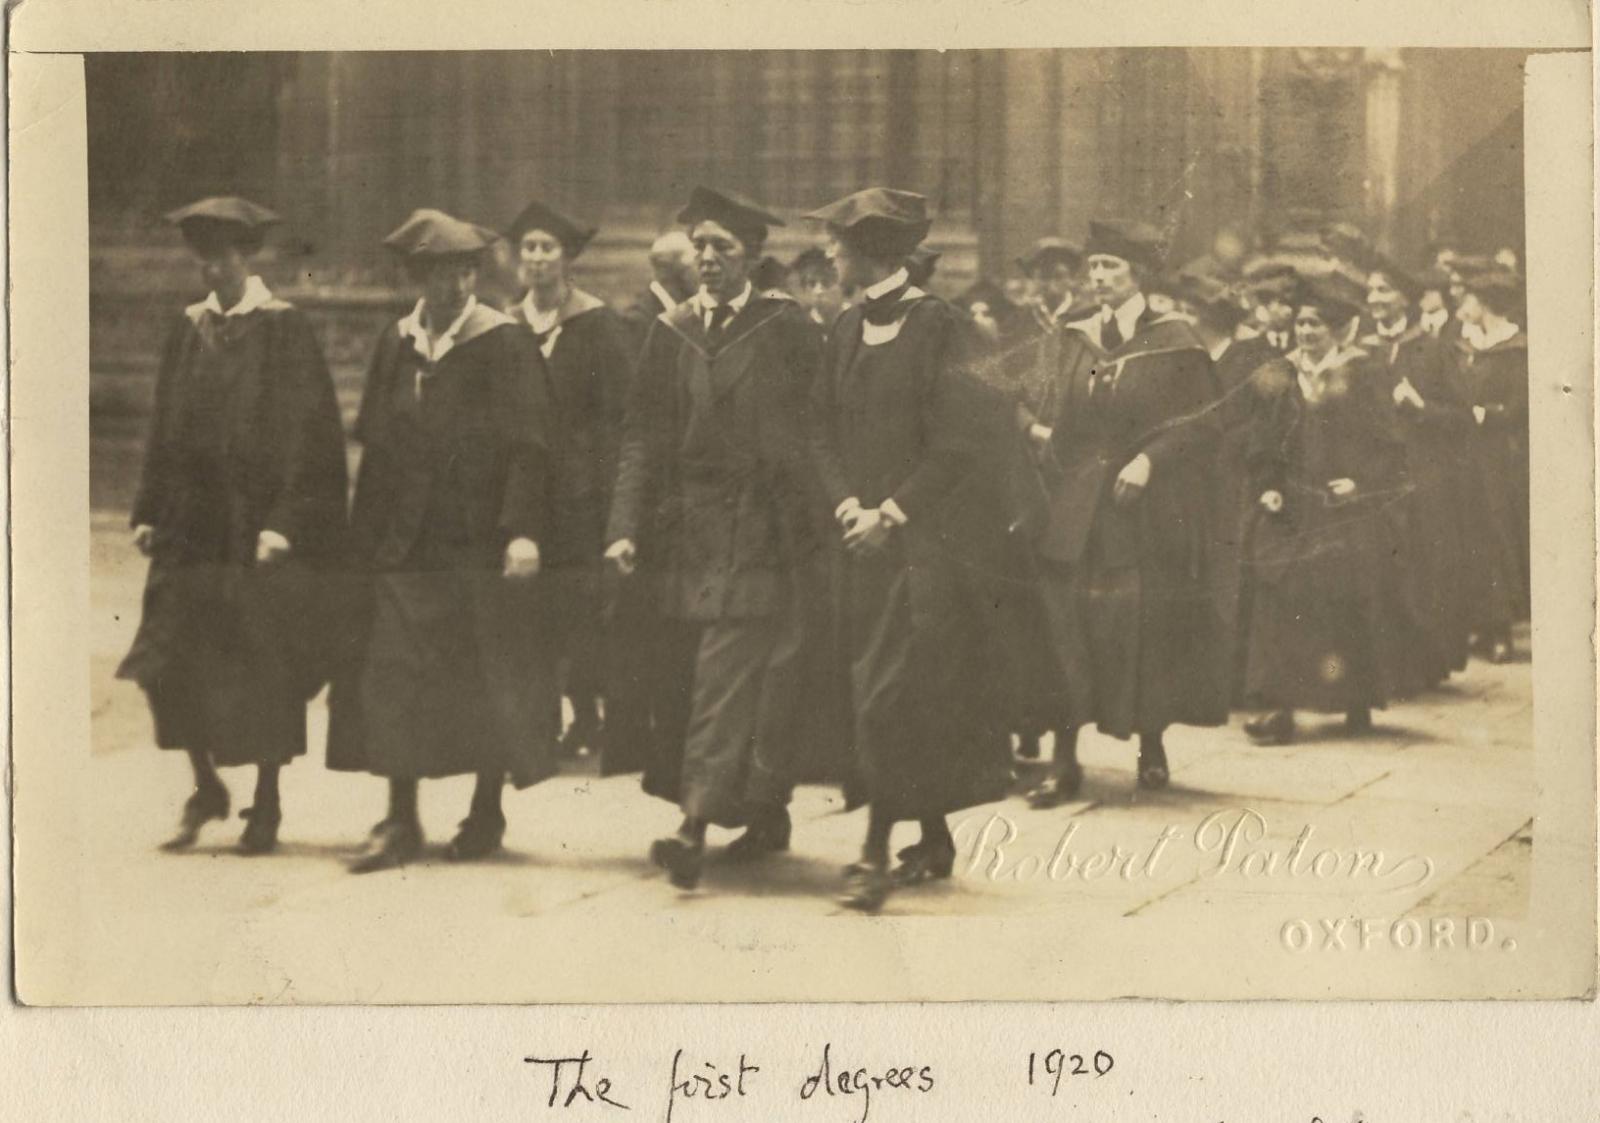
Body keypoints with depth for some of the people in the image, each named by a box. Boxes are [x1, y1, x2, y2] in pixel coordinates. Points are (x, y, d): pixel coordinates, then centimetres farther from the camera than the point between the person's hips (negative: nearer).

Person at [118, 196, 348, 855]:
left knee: (267, 671, 2)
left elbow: (305, 432, -9)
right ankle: (206, 788, 18)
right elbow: (167, 430, 13)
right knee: (173, 665, 0)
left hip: (261, 524, -4)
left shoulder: (284, 332, -5)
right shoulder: (188, 331, 9)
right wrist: (150, 512, 6)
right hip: (192, 525, 4)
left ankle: (267, 801, 16)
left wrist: (286, 523, -16)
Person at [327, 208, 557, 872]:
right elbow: (376, 443, 12)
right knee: (391, 679, -1)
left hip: (479, 543, -4)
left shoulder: (503, 344, -5)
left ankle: (487, 811, 20)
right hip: (402, 543, 4)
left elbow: (527, 445, -10)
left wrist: (524, 529, -19)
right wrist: (366, 535, 8)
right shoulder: (395, 344, 8)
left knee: (487, 683, 5)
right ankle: (401, 822, 5)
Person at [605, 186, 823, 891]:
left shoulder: (787, 330, -1)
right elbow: (643, 435, 7)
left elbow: (819, 430, -2)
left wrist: (809, 521, -10)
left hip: (760, 534, -5)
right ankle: (767, 815, 25)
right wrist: (625, 526, -3)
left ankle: (695, 829, -17)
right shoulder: (671, 332, 10)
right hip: (687, 533, 5)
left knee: (725, 680, -12)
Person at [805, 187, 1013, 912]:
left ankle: (877, 852, -8)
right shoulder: (847, 331, 12)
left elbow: (957, 445, -12)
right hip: (864, 538, 6)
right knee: (913, 699, 10)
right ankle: (934, 839, 20)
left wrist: (891, 513, -13)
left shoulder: (938, 328, -8)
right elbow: (824, 431, 12)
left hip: (923, 537, -6)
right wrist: (847, 504, -4)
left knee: (893, 695, -10)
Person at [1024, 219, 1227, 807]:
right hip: (1076, 510, 3)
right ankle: (1064, 761, -2)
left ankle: (1152, 746, 22)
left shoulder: (1173, 342, -2)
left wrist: (1148, 459, -17)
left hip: (1148, 511, -3)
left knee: (1148, 629, 3)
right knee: (1066, 627, -5)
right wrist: (1041, 431, -5)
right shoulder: (1075, 341, 11)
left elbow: (1202, 424, -6)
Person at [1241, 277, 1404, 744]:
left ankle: (1358, 703, 16)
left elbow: (1385, 443, -2)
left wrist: (1360, 482, -15)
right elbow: (1262, 445, 11)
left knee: (1349, 606, 2)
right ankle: (1279, 707, -11)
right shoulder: (1281, 380, 8)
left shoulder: (1360, 376, -1)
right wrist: (1266, 488, -4)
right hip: (1290, 511, 2)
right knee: (1280, 600, -8)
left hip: (1347, 509, -2)